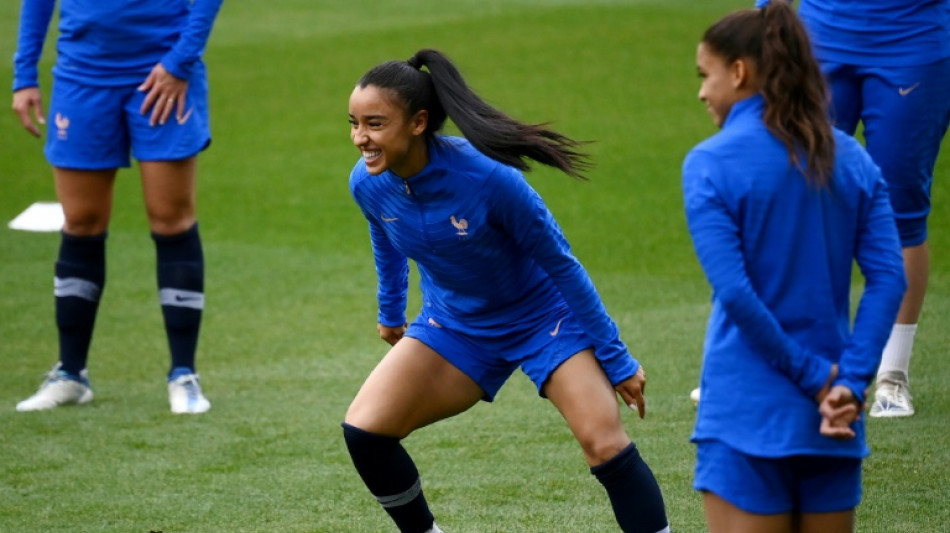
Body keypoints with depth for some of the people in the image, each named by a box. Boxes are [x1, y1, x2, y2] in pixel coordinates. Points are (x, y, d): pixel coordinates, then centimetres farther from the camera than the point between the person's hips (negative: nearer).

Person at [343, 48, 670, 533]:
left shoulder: (487, 177, -32)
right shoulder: (368, 184, -17)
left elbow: (561, 265, -21)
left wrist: (616, 360, -15)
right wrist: (391, 313, 24)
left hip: (543, 317, -5)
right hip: (454, 325, 5)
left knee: (606, 446, -20)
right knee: (363, 430, -9)